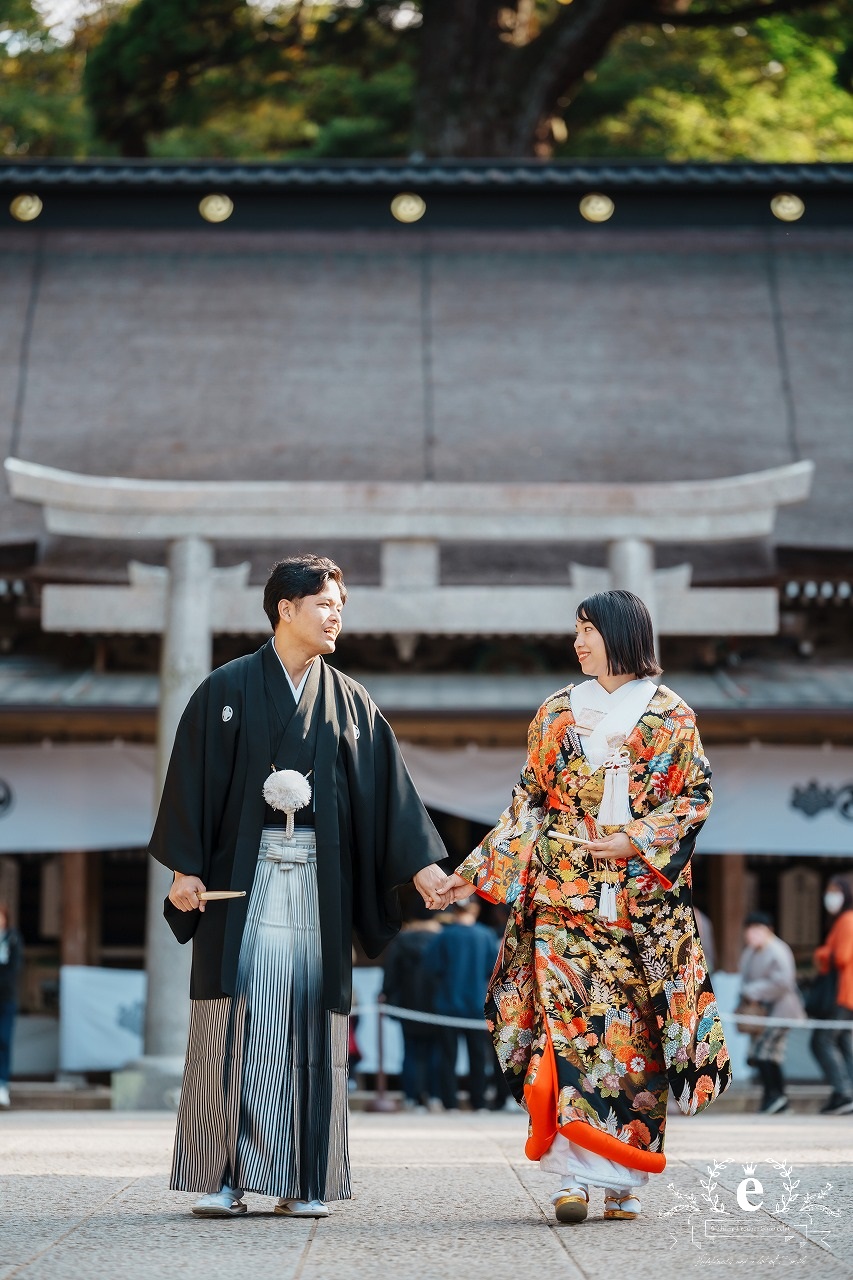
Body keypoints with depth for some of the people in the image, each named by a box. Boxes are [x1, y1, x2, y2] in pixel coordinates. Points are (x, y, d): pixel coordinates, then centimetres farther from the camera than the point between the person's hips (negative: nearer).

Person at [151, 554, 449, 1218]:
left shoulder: (349, 701, 11)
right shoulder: (228, 690, 3)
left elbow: (388, 787, 6)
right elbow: (193, 780, 0)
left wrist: (422, 864, -4)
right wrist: (186, 867, -8)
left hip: (318, 882, 3)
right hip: (242, 876, -2)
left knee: (311, 1022, 0)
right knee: (237, 1019, -6)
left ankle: (303, 1181, 4)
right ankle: (222, 1177, -1)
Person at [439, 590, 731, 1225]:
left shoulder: (671, 716, 4)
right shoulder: (556, 714, 13)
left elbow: (696, 795, 0)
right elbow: (529, 806, 13)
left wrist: (637, 840, -13)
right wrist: (475, 871, 7)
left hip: (642, 900, -2)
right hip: (564, 895, 2)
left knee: (633, 1027, -2)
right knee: (566, 1020, -10)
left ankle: (626, 1179, 5)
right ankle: (574, 1176, -13)